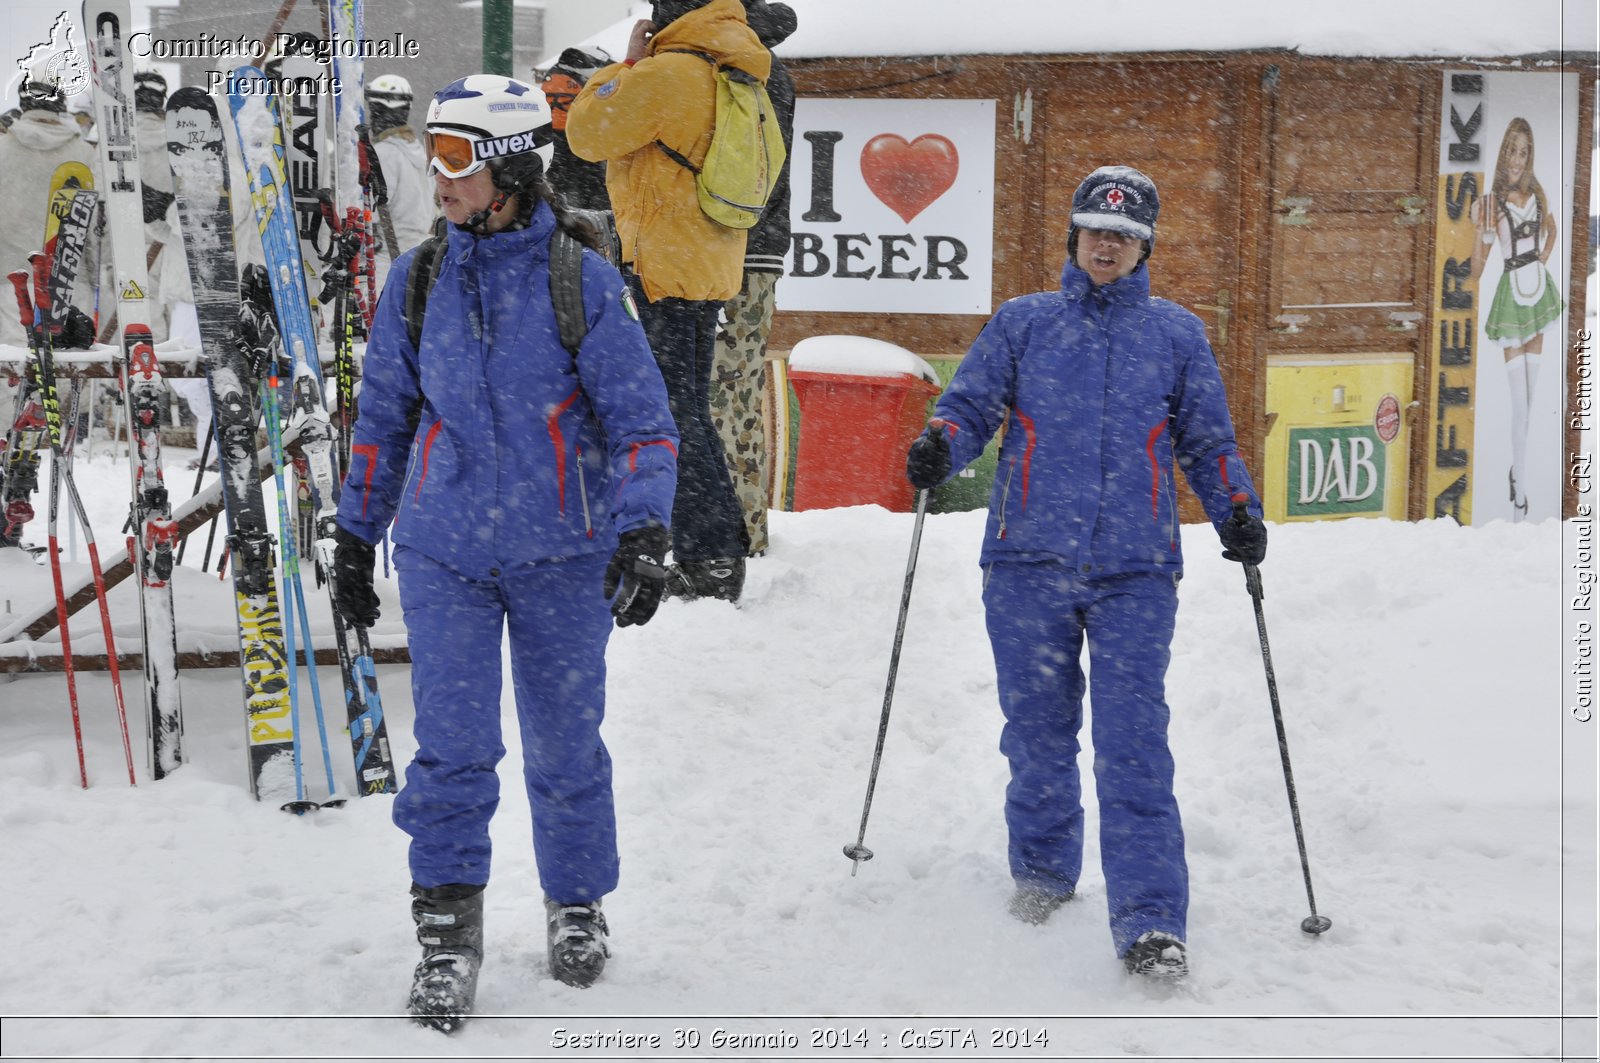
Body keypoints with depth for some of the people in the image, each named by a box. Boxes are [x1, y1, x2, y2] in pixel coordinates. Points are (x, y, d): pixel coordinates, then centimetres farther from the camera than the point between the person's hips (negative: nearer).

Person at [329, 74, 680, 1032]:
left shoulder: (582, 284, -8)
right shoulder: (417, 282, 3)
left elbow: (643, 421, -7)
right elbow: (385, 416, 14)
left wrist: (644, 531, -21)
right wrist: (356, 533, 16)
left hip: (563, 555, -2)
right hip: (444, 554, 2)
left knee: (565, 748, 9)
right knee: (452, 747, -7)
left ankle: (578, 908, 30)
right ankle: (449, 932, 5)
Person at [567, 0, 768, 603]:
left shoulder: (668, 71, -18)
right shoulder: (735, 70, 11)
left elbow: (587, 134, -10)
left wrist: (628, 63, 1)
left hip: (666, 264, -9)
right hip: (711, 265, 9)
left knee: (675, 414, -5)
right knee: (689, 411, 16)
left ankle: (709, 565, -4)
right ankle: (718, 558, 20)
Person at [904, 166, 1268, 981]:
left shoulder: (1177, 334, 13)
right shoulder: (1022, 324, 11)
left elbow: (1206, 441, 16)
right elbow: (971, 403, 9)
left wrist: (1238, 511, 0)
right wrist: (939, 445, -13)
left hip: (1136, 572, -1)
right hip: (1030, 561, 1)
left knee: (1134, 744, -10)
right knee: (1037, 731, 9)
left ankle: (1151, 923, -13)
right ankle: (1043, 870, 31)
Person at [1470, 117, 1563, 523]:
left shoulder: (1538, 192, 2)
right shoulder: (1492, 203, -9)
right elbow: (1476, 271, -9)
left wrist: (1543, 259, 9)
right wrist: (1479, 230, -24)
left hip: (1539, 291, 4)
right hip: (1513, 296, -4)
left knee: (1530, 392, 11)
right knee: (1519, 401, -6)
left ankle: (1518, 470, 25)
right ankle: (1520, 492, -2)